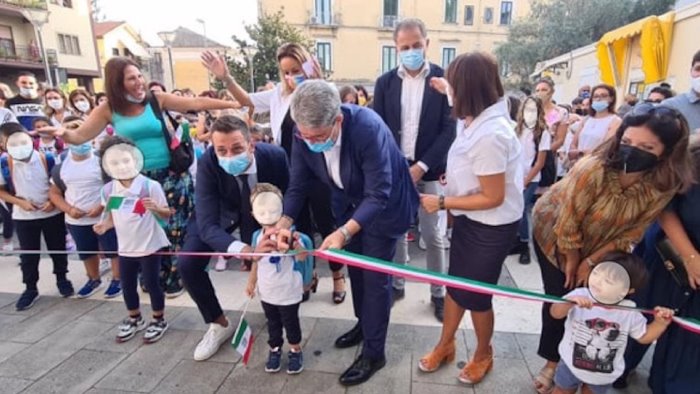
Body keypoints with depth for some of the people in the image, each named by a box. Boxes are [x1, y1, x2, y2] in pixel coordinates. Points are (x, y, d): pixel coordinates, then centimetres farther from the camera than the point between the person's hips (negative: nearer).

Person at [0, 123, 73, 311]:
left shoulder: (48, 159, -12)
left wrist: (53, 201, -16)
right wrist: (20, 202, -14)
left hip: (53, 214, 0)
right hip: (23, 217, 1)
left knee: (58, 248, 12)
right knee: (28, 254, 10)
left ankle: (62, 279, 32)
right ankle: (30, 288, 25)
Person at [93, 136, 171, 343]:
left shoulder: (150, 186, -18)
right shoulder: (108, 190, -3)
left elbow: (166, 214, -12)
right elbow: (113, 215, 11)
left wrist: (156, 208, -33)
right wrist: (104, 224, -9)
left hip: (150, 246, -5)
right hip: (125, 247, 5)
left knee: (151, 283, 5)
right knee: (127, 285, 17)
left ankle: (159, 320, 26)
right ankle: (134, 319, 39)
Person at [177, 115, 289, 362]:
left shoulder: (275, 156, -33)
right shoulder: (207, 163, -34)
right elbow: (207, 224, -39)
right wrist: (241, 249, -58)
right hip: (224, 213, 0)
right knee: (187, 264, -15)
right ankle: (219, 324, 9)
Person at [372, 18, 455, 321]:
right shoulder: (385, 82, 4)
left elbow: (449, 129, -6)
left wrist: (422, 165, -14)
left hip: (429, 170, -2)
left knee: (432, 235, 6)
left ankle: (438, 292, 23)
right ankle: (397, 284, 29)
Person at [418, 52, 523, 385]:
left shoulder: (490, 134, -30)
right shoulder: (475, 120, -1)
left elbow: (493, 198, -26)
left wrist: (442, 202, -20)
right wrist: (453, 180, 11)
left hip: (491, 227, -8)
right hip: (469, 219, 8)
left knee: (476, 294, 11)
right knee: (455, 283, 19)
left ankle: (483, 355, 41)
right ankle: (445, 345, 41)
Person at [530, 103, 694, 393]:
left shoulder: (665, 185, -23)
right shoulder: (592, 169, -37)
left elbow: (632, 231, -10)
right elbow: (568, 224, -25)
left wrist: (591, 261, -8)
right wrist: (573, 260, -12)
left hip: (599, 246, 3)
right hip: (553, 231, -3)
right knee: (559, 297, 2)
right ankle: (552, 361, 24)